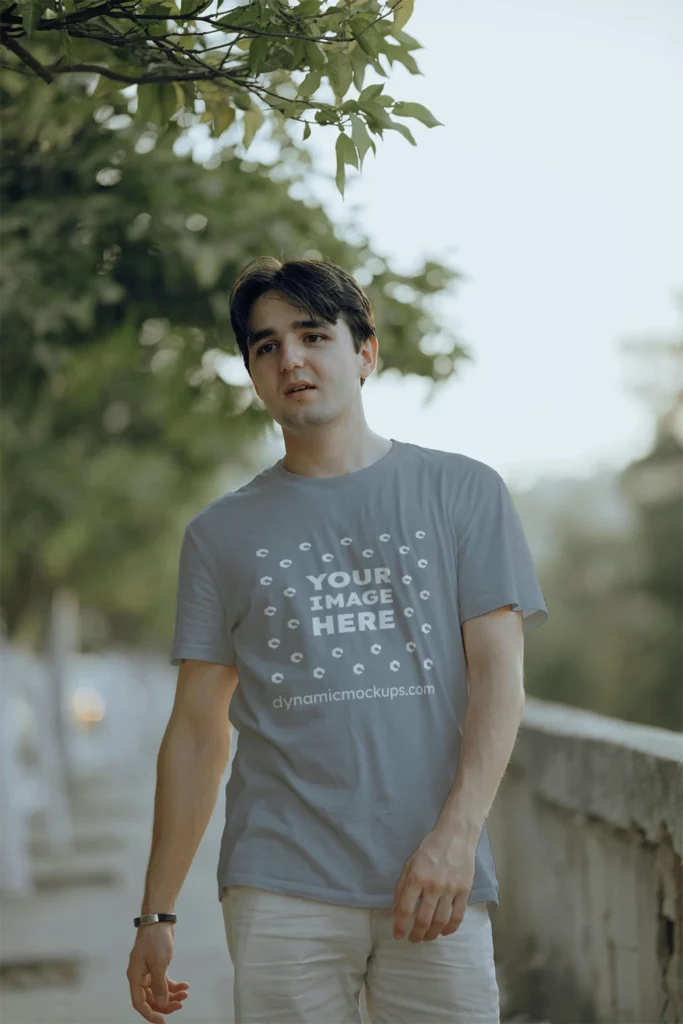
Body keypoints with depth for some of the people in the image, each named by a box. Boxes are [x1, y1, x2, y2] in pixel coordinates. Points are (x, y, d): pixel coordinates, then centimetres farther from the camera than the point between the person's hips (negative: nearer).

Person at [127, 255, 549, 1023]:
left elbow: (499, 673, 1)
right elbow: (198, 728, 12)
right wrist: (157, 912, 8)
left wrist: (457, 833, -12)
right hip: (281, 888, 1)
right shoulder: (220, 534, 12)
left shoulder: (463, 492, 8)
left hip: (439, 879, 0)